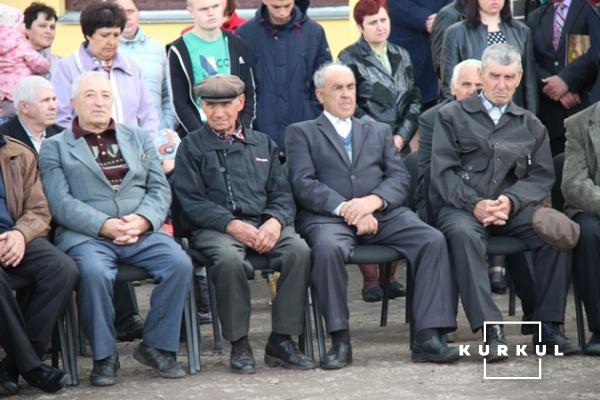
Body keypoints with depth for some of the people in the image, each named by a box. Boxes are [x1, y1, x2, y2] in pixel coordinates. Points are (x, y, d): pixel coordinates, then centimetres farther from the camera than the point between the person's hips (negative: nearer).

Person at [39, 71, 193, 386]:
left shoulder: (138, 138, 22)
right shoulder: (55, 147, 11)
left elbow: (160, 189, 13)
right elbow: (61, 203, -3)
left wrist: (142, 220, -9)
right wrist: (105, 226, -17)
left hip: (141, 233, 3)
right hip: (86, 236, -3)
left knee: (179, 263, -25)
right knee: (94, 272, -36)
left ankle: (156, 346, -8)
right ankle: (104, 356, -17)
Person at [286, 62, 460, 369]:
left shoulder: (379, 131, 27)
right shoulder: (301, 133, 15)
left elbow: (400, 177, 12)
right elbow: (303, 184, -1)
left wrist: (373, 200, -10)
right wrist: (345, 208, -15)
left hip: (382, 214, 3)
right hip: (327, 216, -3)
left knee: (433, 241, -23)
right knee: (328, 248, -38)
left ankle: (428, 338, -26)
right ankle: (340, 341, -28)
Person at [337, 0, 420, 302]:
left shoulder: (401, 57, 15)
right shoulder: (350, 59, 0)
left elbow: (413, 100, 14)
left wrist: (402, 135, 0)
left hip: (398, 146, 5)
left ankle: (389, 277, 10)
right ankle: (370, 280, -3)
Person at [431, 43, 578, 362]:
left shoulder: (530, 125, 21)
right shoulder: (452, 116, 12)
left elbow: (542, 176, 10)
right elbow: (443, 171, 2)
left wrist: (511, 201, -10)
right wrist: (474, 204, -14)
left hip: (513, 207, 2)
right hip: (461, 207, -2)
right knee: (463, 234, -38)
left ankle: (548, 327, -20)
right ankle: (491, 331, -41)